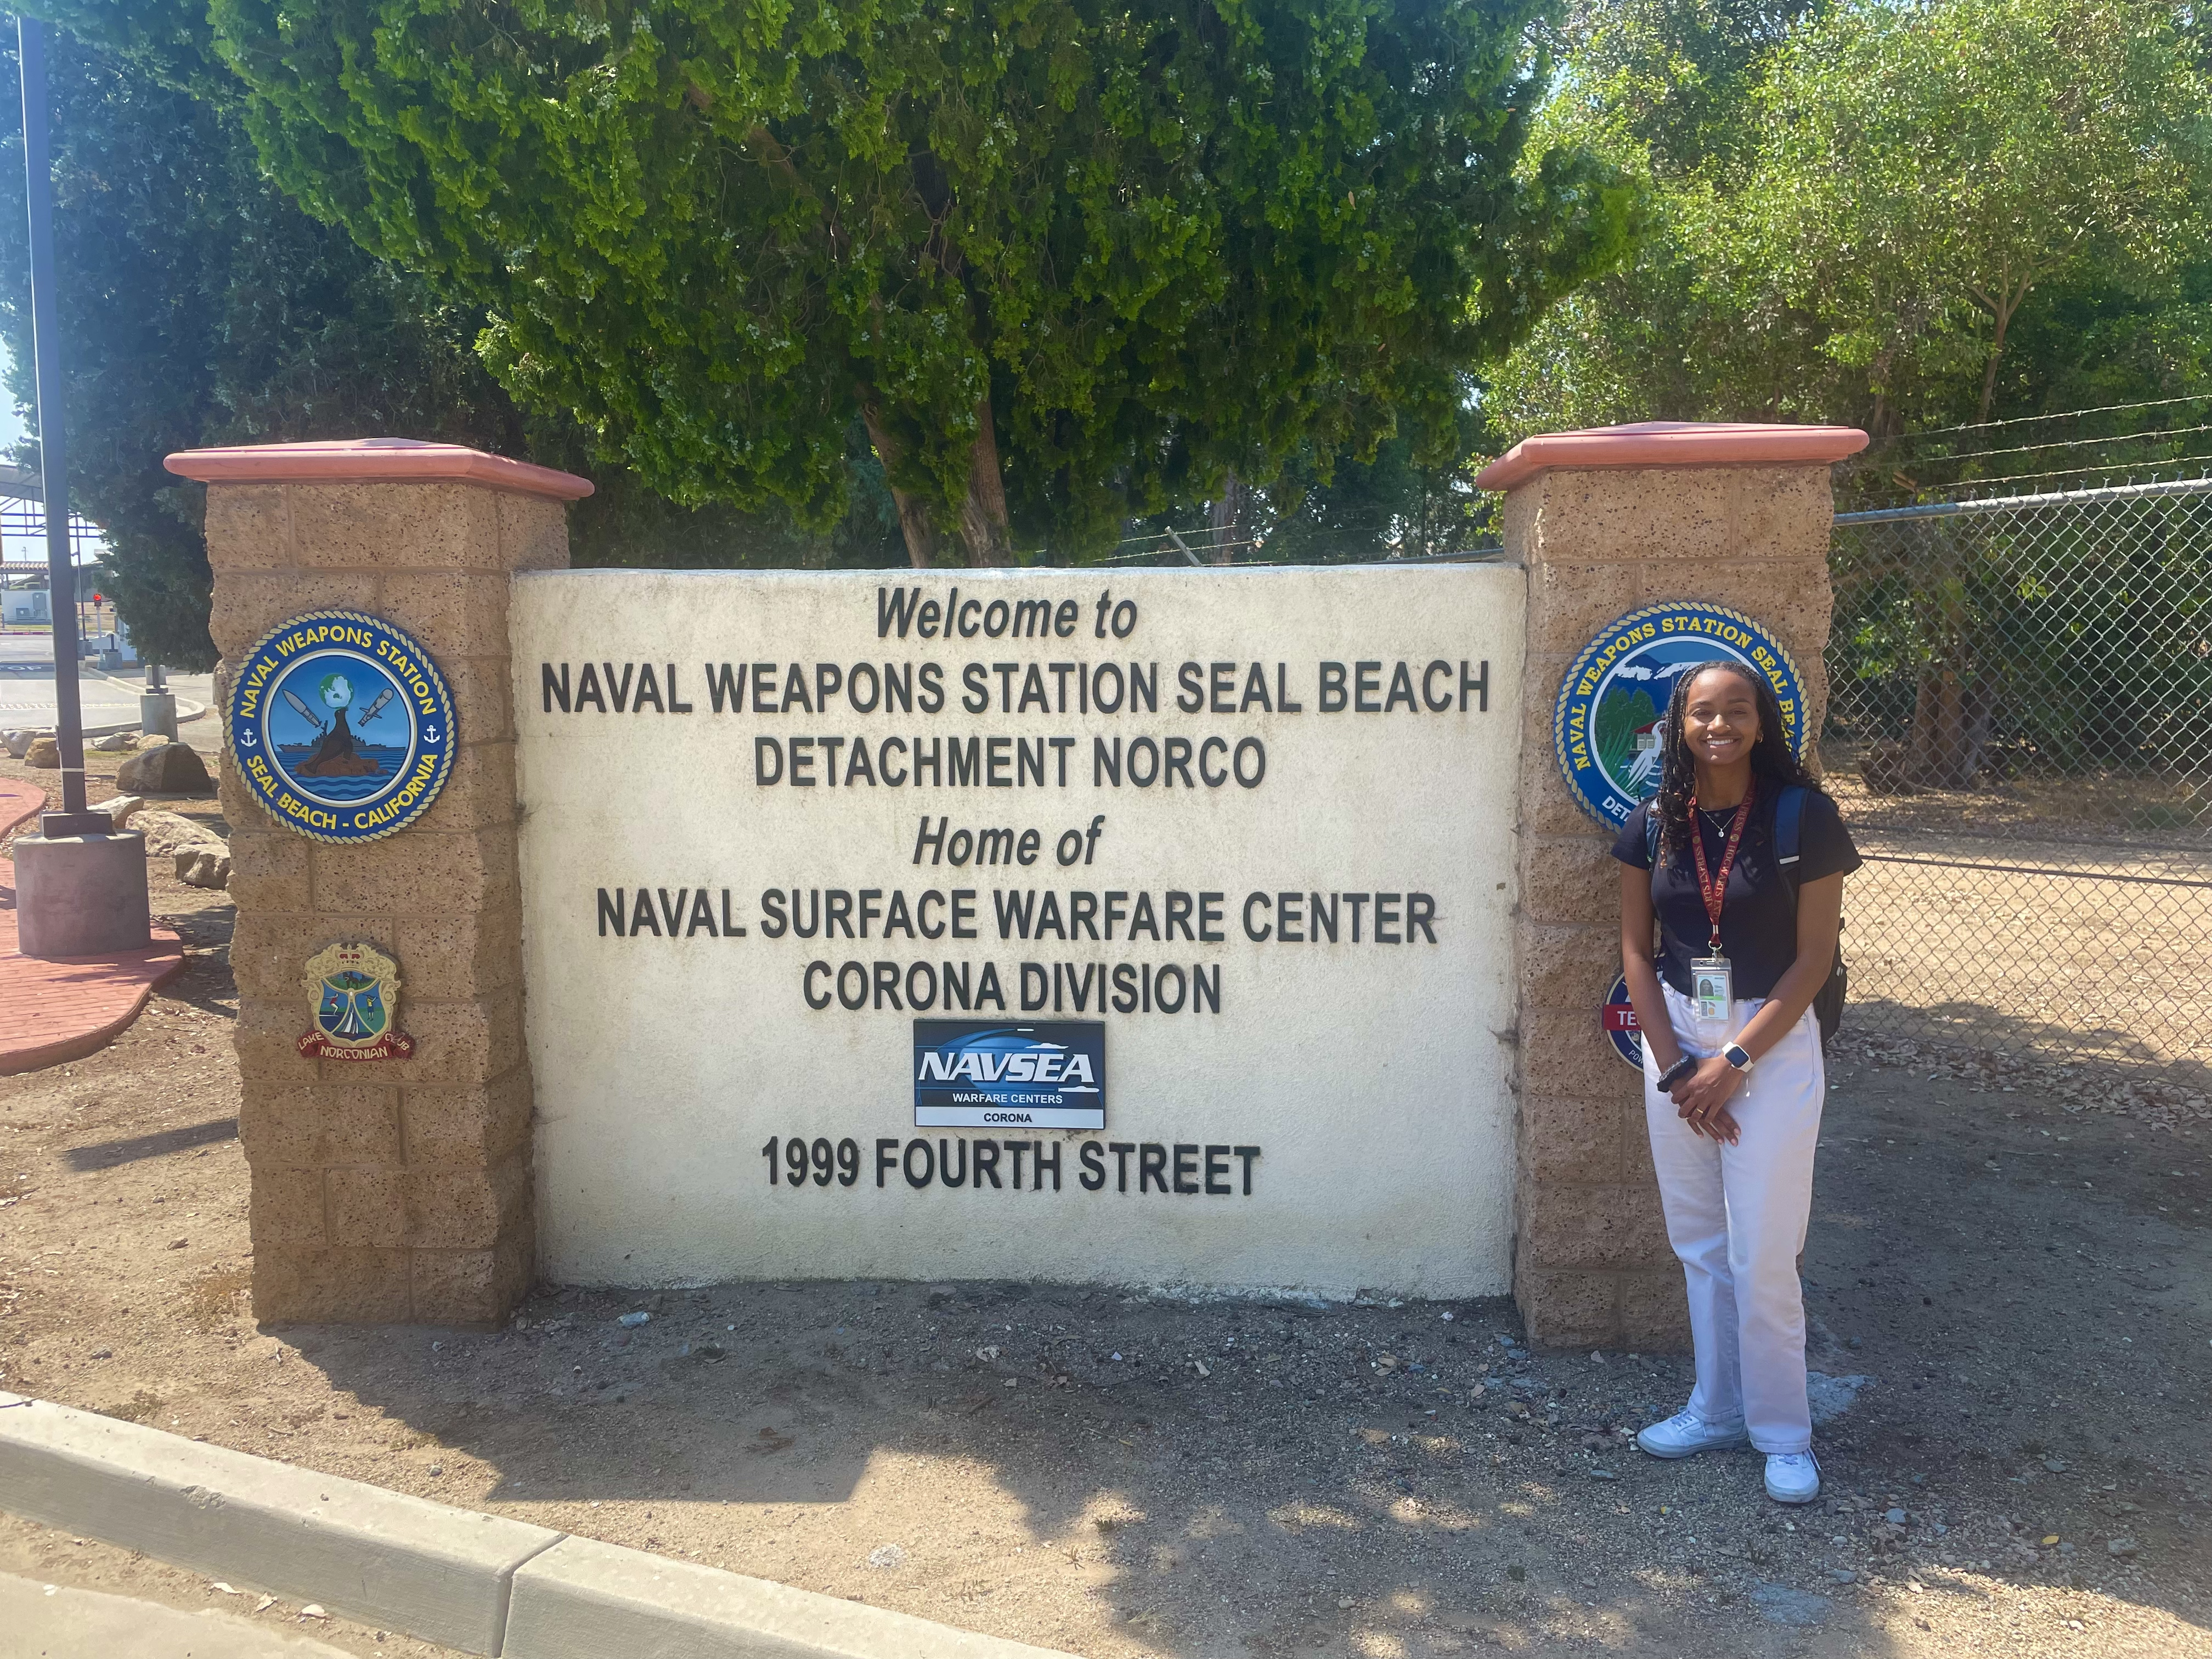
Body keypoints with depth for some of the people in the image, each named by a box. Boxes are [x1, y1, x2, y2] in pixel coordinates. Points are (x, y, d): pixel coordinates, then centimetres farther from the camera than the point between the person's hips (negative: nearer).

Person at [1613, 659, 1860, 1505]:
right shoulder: (1654, 822, 0)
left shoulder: (1803, 817, -11)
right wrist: (1674, 1067, -5)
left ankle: (1783, 1433, 17)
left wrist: (1733, 1062, -13)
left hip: (1772, 1045, -4)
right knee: (1699, 1242, 13)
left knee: (1762, 1255, -1)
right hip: (1674, 1039, 4)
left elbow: (1813, 957, -10)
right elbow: (1636, 949, 3)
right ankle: (1716, 1409, 29)